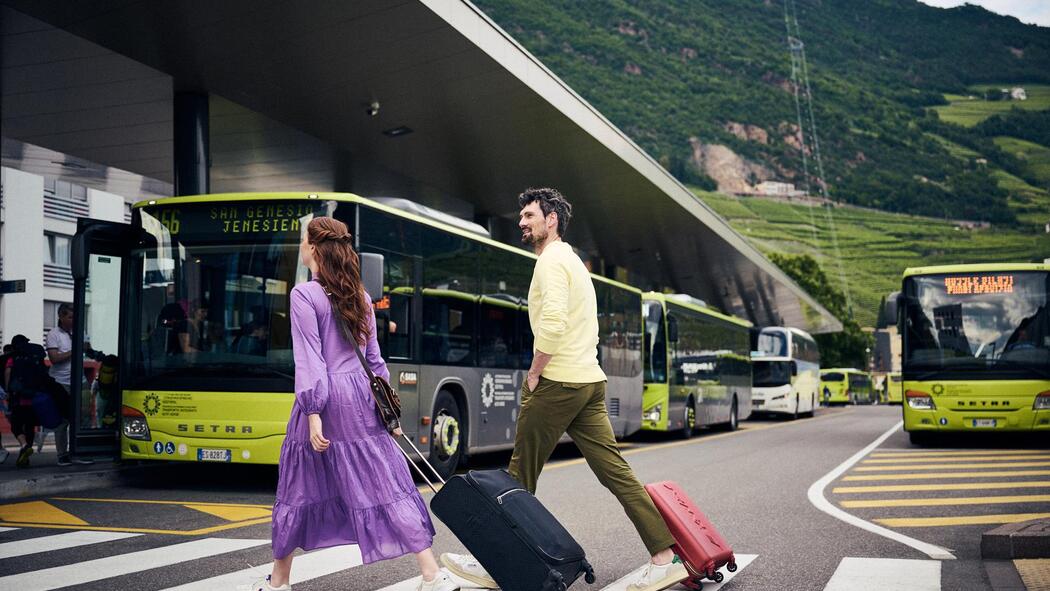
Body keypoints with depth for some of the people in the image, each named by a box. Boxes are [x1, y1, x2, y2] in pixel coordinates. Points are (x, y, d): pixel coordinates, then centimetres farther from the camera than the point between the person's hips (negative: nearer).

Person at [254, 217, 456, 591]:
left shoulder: (304, 295, -8)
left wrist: (313, 412, -16)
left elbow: (309, 359, -14)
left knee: (298, 489, 11)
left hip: (323, 397, -5)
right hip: (358, 395, 5)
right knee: (386, 486, 3)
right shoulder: (358, 294, 10)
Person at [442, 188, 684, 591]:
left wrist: (534, 374, -13)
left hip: (557, 383, -9)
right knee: (615, 471, 5)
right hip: (589, 381, 9)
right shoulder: (572, 260, 22)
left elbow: (553, 322, -23)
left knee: (520, 476, 1)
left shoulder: (552, 259, -9)